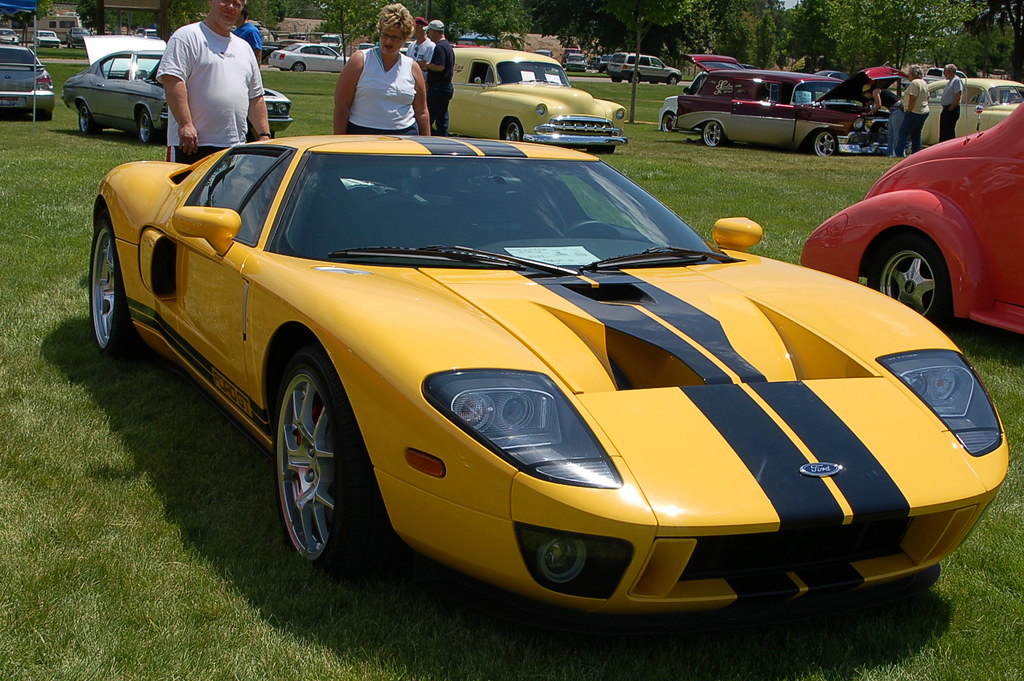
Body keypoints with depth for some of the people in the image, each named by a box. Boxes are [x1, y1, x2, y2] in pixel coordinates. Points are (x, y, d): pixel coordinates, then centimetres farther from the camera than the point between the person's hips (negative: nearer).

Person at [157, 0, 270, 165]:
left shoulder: (244, 47, 22)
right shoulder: (187, 37, -2)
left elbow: (256, 97, 24)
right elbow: (171, 80, -14)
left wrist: (264, 135, 15)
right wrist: (185, 124, -22)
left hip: (236, 145, 7)